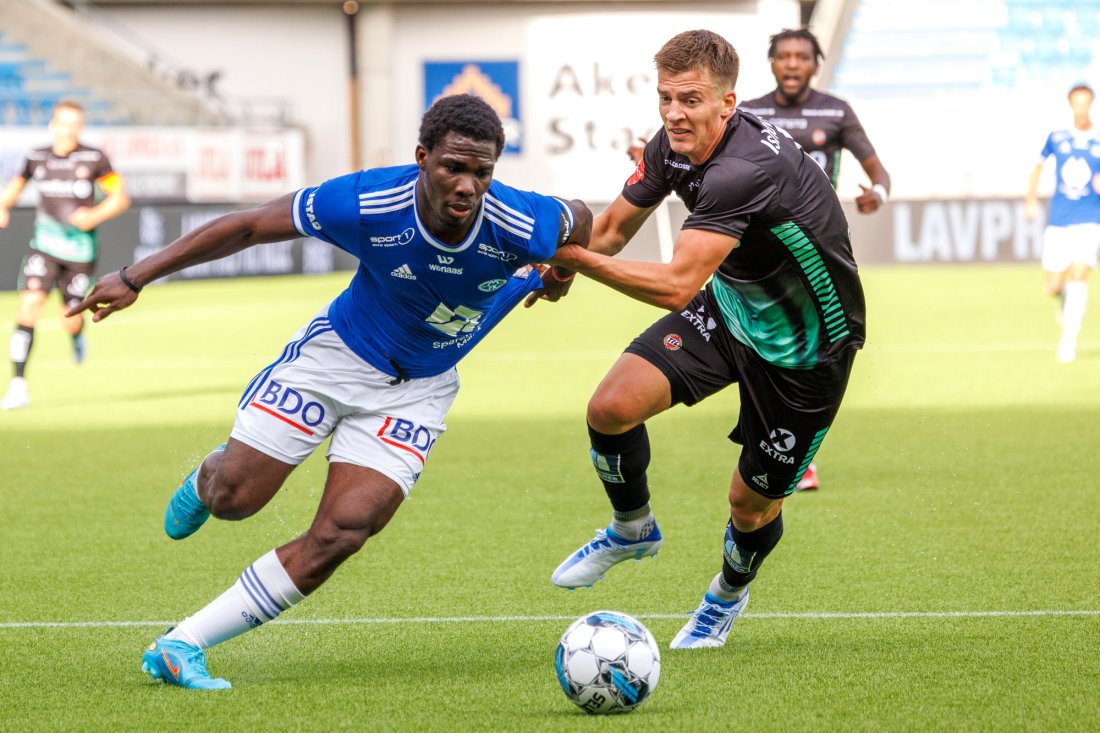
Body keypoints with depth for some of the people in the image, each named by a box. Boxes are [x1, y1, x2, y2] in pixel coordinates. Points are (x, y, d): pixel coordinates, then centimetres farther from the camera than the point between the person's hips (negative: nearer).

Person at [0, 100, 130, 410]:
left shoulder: (94, 159, -7)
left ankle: (78, 337, 45)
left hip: (81, 247, -1)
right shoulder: (36, 158, 0)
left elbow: (121, 198, -2)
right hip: (45, 244, 1)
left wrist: (95, 216, -19)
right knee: (29, 303, -19)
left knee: (70, 322, 3)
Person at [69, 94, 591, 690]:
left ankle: (179, 648, -5)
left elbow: (579, 219, -2)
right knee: (233, 498, -2)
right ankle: (205, 478, 40)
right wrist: (137, 276, -16)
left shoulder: (518, 225, -27)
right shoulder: (369, 203, -29)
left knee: (340, 535, -13)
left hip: (418, 389, 1)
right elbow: (251, 226, -18)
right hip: (338, 353, -1)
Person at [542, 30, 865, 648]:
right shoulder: (672, 146, -11)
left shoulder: (746, 168, -37)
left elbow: (677, 285, -41)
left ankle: (730, 592, 41)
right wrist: (557, 266, -13)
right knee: (612, 408, -13)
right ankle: (632, 528, 17)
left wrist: (576, 257, -35)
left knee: (753, 504, 6)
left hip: (808, 343, -6)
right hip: (730, 305, 7)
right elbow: (615, 227, 5)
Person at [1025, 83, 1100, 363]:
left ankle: (1069, 340, -14)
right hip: (1058, 222, 2)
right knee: (1053, 287, 2)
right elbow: (1039, 166, 20)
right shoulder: (1056, 138, 5)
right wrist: (1031, 198, 10)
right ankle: (1065, 299, 39)